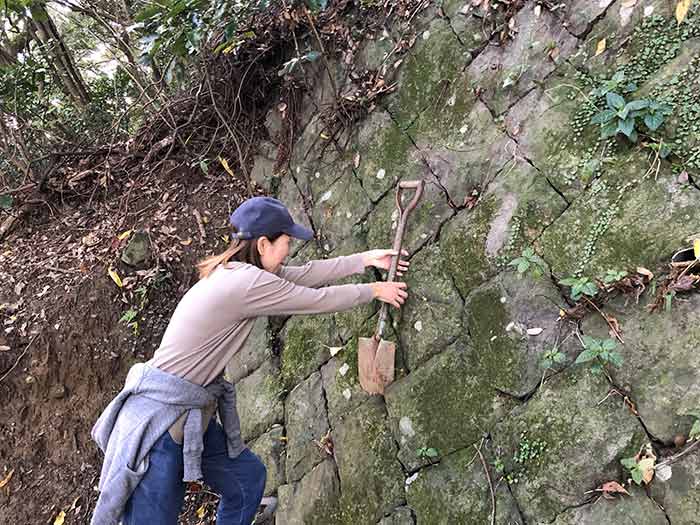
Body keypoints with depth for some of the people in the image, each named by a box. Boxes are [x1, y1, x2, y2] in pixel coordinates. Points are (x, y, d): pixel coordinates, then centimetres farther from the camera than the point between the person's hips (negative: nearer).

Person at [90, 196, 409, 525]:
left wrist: (366, 259, 17)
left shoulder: (233, 271, 7)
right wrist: (375, 290, 5)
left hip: (193, 416, 10)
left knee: (249, 477, 20)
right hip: (159, 419, -10)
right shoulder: (248, 283, -20)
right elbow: (319, 300, -10)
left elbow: (305, 274, 12)